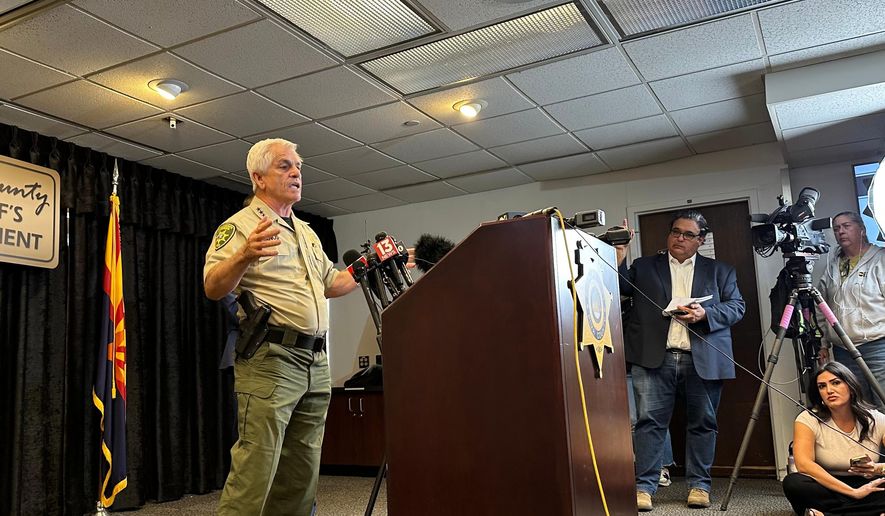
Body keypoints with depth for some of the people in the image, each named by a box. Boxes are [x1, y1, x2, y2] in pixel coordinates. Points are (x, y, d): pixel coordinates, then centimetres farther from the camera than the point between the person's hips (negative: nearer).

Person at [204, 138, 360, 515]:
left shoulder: (307, 232, 23)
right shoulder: (241, 225, -2)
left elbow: (330, 284, 30)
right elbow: (212, 288, -14)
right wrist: (245, 256, -33)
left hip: (316, 361, 8)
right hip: (270, 359, -8)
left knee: (301, 474, 13)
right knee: (255, 471, -10)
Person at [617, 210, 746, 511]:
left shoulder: (720, 271, 15)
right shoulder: (644, 267, 15)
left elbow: (737, 306, 7)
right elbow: (619, 289, 3)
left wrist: (705, 313, -11)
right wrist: (620, 254, -9)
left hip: (704, 359, 1)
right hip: (655, 358, -1)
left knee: (702, 423, 6)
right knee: (649, 421, -4)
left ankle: (699, 485, 18)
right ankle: (644, 487, 1)